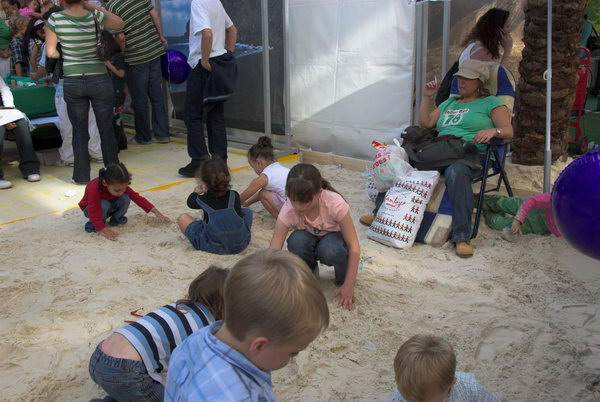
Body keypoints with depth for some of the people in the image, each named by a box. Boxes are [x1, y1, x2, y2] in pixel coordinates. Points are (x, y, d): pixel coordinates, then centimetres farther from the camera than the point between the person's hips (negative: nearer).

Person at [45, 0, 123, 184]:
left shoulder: (55, 19, -6)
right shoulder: (95, 16, -8)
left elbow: (50, 52, -4)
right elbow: (120, 23, 10)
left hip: (72, 82, 1)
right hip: (99, 80, -1)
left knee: (79, 131, 11)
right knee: (106, 129, 8)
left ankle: (81, 175, 16)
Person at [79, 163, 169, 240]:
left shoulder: (121, 186, -23)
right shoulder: (94, 189, -39)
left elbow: (137, 198, -18)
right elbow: (94, 213, -38)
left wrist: (156, 212, -23)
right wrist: (106, 231, -43)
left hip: (110, 206, 4)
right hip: (92, 209, -4)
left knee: (125, 198, -25)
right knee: (104, 205, -39)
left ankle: (116, 219, -1)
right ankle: (93, 224, -11)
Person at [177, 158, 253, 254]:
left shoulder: (203, 200, -15)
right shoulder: (234, 196, -11)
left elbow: (190, 202, 10)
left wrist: (196, 192, 33)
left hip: (212, 246, -2)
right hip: (241, 244, 3)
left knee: (182, 218, 7)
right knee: (246, 211, 27)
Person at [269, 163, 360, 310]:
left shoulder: (335, 204, -34)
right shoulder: (288, 210, -29)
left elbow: (354, 246, -26)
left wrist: (349, 285, -26)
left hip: (333, 238, -1)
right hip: (309, 240, 1)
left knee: (330, 250, -37)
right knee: (297, 241, -34)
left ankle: (342, 278, -4)